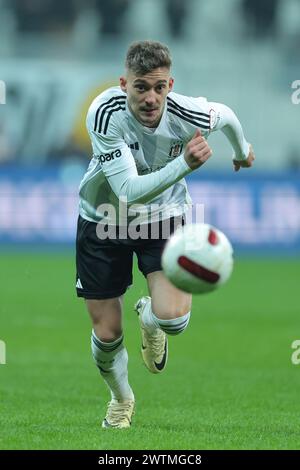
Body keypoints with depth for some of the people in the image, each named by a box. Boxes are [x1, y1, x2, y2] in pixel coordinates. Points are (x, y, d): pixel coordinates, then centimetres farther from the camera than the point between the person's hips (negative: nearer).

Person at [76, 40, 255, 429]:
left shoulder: (189, 116, -27)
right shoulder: (105, 113, -31)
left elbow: (227, 116, 0)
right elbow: (129, 190, -38)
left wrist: (242, 150, 21)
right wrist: (185, 164, -50)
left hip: (163, 215, 0)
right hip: (104, 218, 0)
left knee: (173, 319, -22)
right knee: (106, 333, 4)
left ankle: (149, 317, 18)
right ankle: (121, 399, 37)